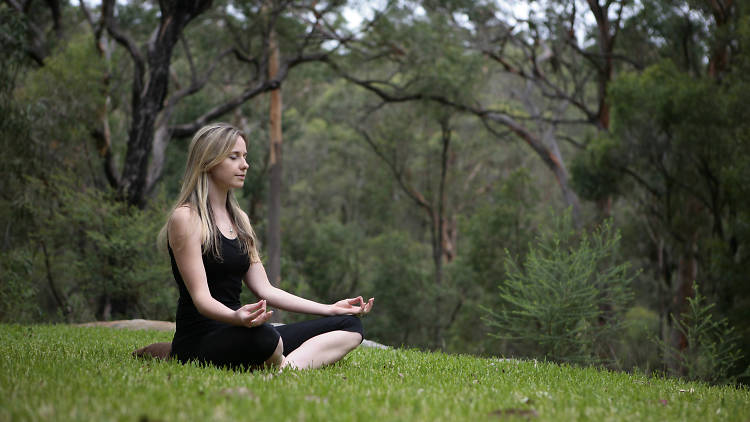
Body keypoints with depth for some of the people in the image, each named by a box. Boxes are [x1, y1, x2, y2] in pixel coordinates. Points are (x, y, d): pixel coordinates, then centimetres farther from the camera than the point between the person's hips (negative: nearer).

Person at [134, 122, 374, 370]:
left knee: (350, 325, -3)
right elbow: (201, 297, -16)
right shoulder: (185, 218, -8)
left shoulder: (239, 219, 18)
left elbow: (264, 289, 16)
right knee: (259, 336, -43)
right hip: (199, 338, -9)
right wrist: (236, 317, -38)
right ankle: (282, 365, -9)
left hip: (236, 333, 9)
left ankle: (291, 369, -29)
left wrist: (331, 309, 9)